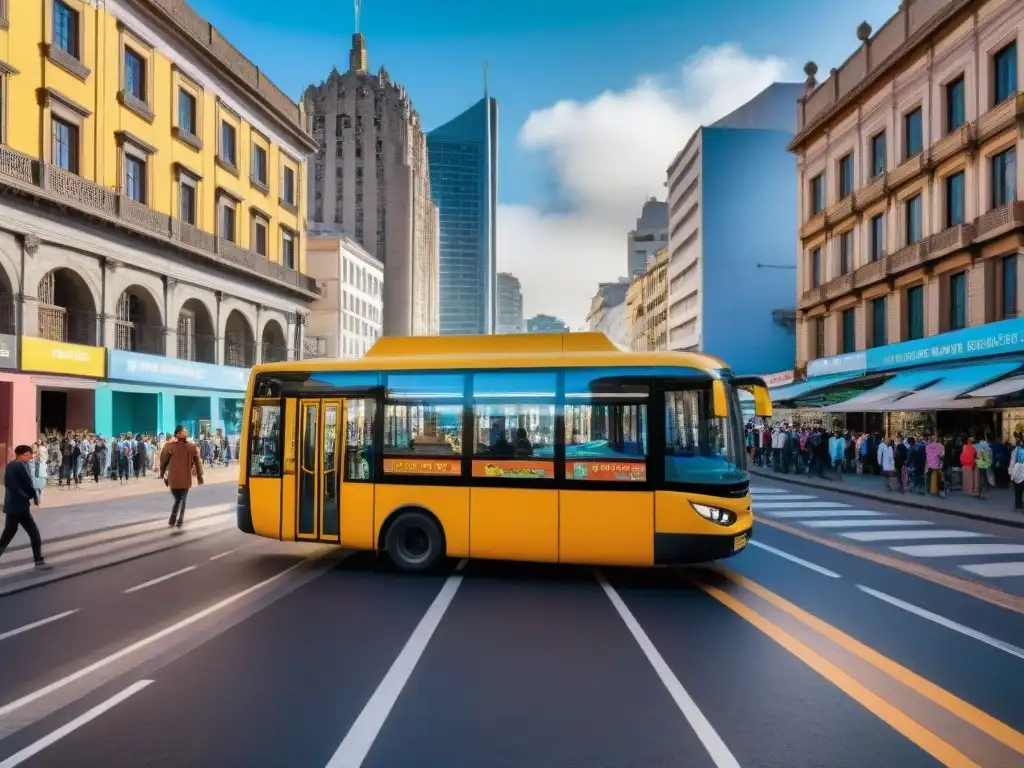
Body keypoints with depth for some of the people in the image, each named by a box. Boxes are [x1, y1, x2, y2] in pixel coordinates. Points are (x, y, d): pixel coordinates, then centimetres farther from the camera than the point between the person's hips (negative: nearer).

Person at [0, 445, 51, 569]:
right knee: (34, 533, -2)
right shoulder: (21, 465, -14)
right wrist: (35, 497, -3)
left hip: (10, 505, 9)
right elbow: (29, 484, -17)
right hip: (20, 505, -9)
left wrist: (31, 495, 3)